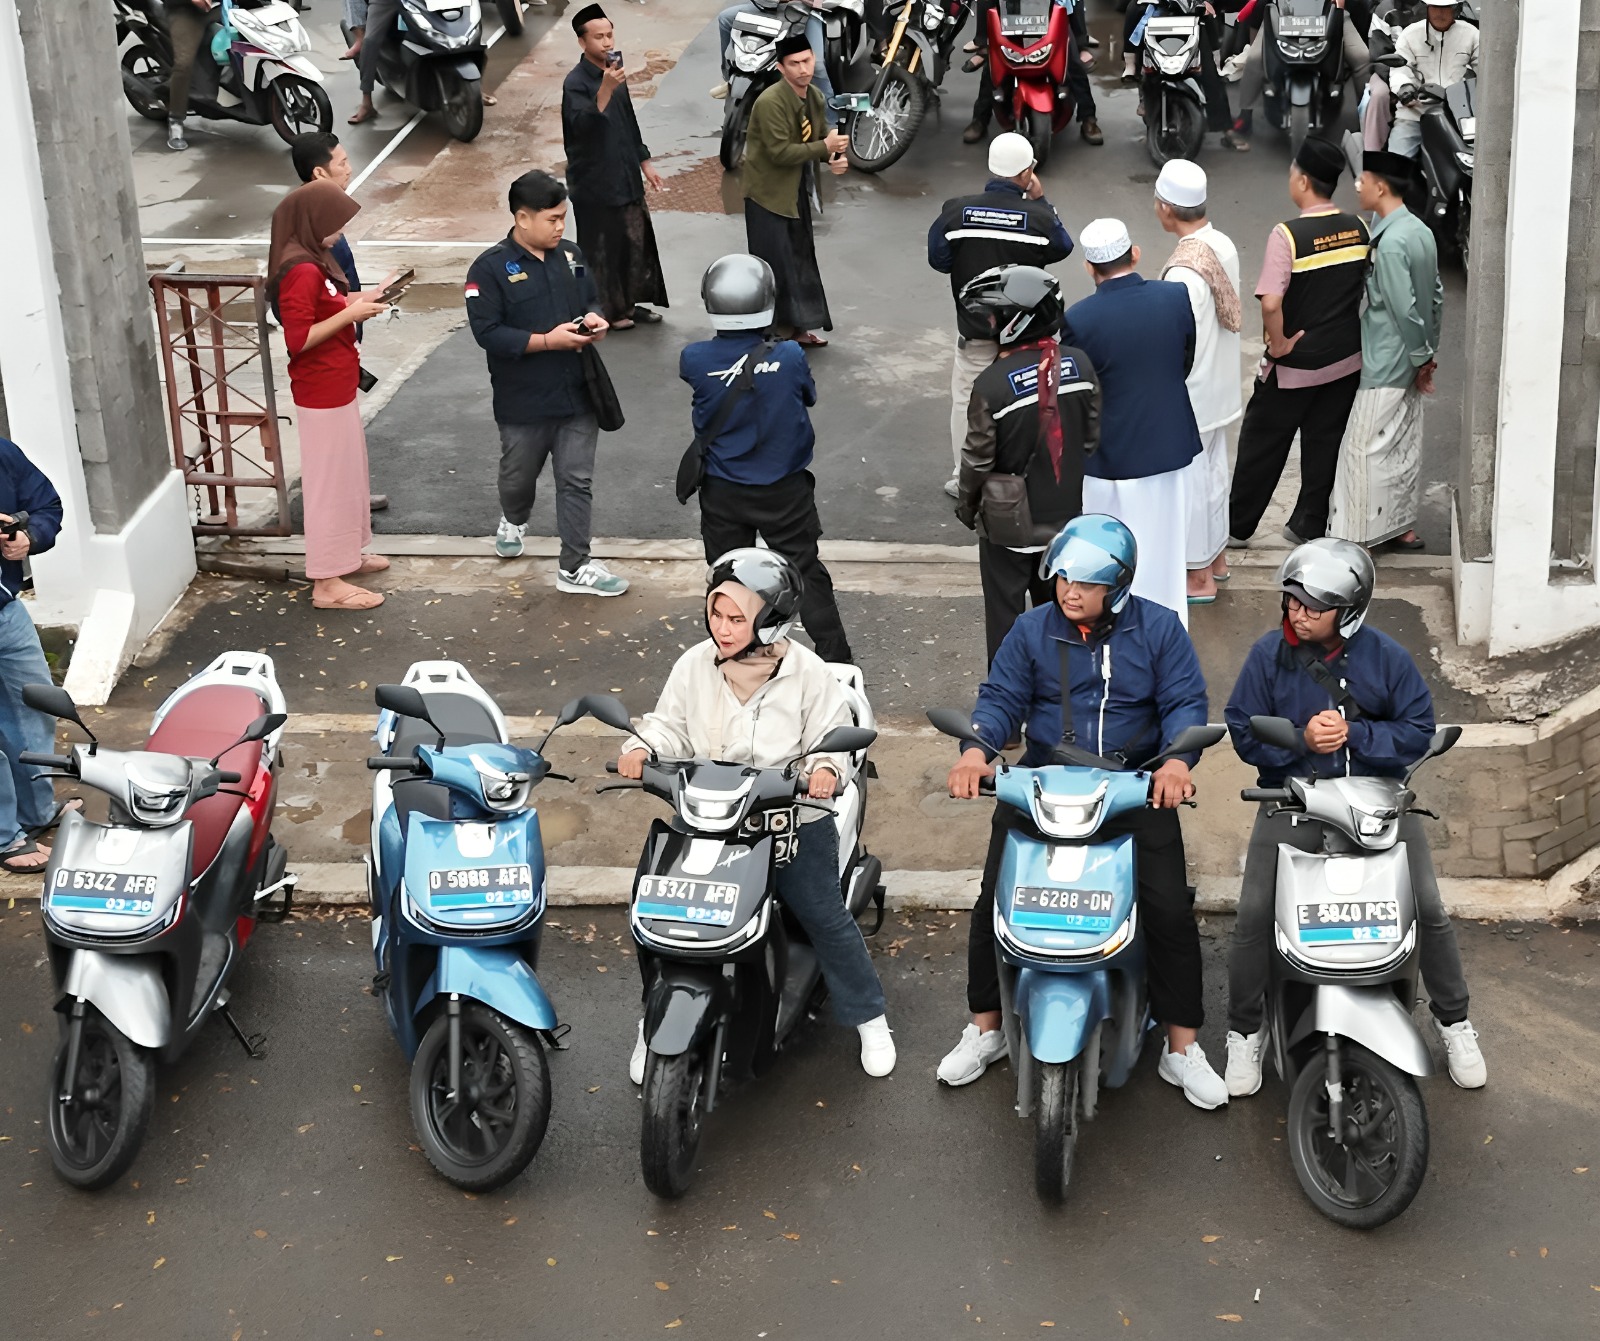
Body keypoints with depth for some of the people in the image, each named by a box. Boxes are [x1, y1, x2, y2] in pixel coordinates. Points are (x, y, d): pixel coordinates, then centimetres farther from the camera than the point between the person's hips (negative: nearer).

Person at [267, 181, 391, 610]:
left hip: (335, 387, 10)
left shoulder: (311, 261, 8)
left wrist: (351, 302, 5)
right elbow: (297, 339, -26)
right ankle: (327, 582, 6)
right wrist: (349, 314, -22)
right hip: (323, 393, -10)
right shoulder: (302, 272, -24)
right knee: (330, 481, -2)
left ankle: (343, 555, 37)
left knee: (347, 474, 22)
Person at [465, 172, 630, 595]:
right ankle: (513, 520, 52)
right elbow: (488, 333, -20)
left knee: (577, 481, 3)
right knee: (519, 473, 19)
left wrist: (595, 318, -8)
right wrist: (547, 341, -25)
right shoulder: (490, 269, -15)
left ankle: (574, 568, 9)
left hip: (578, 393, 3)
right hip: (524, 401, -3)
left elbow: (592, 299, 16)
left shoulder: (570, 256, 3)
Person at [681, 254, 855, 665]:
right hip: (785, 489, -1)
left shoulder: (695, 359, -17)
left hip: (722, 493, 1)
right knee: (807, 575, 10)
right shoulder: (789, 355, -18)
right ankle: (837, 659, 14)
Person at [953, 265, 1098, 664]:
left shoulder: (992, 384, -25)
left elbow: (978, 459, -15)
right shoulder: (1080, 365, -10)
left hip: (1010, 522, -5)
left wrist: (966, 505, 3)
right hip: (1066, 512, 5)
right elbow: (1092, 437, 1)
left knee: (1006, 611, 11)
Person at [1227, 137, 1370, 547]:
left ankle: (1236, 525, 20)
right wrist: (1347, 329, 14)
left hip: (1294, 365, -5)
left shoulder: (1288, 235, -21)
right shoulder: (1359, 229, -3)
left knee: (1262, 444, 10)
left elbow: (1270, 303, -30)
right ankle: (1310, 525, 24)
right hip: (1345, 360, 5)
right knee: (1325, 443, 15)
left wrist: (1279, 344, -16)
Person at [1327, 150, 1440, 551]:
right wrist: (1428, 352, 16)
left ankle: (1356, 535, 4)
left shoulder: (1390, 242, -22)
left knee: (1366, 449, -1)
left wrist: (1421, 356, -11)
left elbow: (1404, 309, -22)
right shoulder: (1420, 231, 6)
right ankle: (1401, 526, 25)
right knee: (1402, 446, 16)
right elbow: (1436, 296, 12)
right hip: (1409, 363, 9)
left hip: (1385, 365, -9)